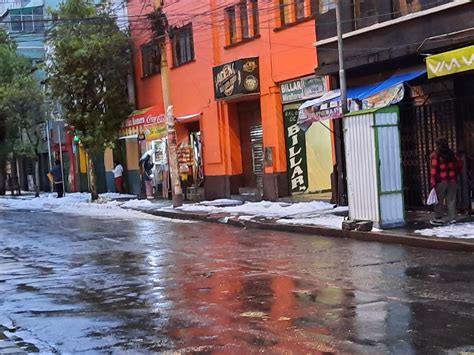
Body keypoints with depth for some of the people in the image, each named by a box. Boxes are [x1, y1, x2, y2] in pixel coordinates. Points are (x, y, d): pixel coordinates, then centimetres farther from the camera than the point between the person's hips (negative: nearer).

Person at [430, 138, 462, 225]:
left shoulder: (435, 154, -6)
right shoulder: (451, 153, 10)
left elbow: (434, 169, -12)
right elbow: (459, 165, 10)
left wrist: (433, 183, -13)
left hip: (441, 181, -4)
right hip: (452, 181, 4)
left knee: (439, 201, 5)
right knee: (451, 200, 6)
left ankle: (438, 219, 9)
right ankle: (452, 218, 4)